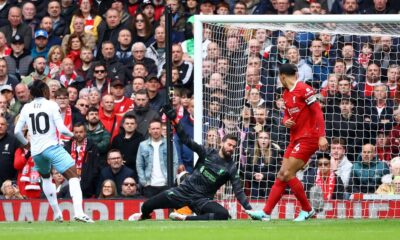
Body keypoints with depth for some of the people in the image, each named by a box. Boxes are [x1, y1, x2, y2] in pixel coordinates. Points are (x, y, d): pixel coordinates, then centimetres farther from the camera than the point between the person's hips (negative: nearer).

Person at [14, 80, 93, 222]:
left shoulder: (26, 108, 8)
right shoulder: (52, 105, -4)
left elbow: (17, 131, 9)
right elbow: (61, 129, -10)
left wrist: (26, 143, 27)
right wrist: (72, 135, 11)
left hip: (36, 151, 5)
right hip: (52, 147, -5)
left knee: (45, 178, 30)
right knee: (73, 176, -10)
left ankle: (57, 214, 28)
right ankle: (78, 212, -31)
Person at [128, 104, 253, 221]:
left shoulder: (231, 167, -1)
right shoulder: (208, 153, 1)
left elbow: (238, 191, -5)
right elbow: (187, 141, -4)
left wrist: (249, 209, -17)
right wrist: (174, 121, -14)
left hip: (202, 200, -1)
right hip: (185, 190, 1)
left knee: (223, 214, -32)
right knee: (147, 206, -5)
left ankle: (186, 219, -21)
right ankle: (144, 216, 34)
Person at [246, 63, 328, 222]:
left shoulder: (303, 89, -13)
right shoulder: (286, 94, 14)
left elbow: (318, 112, -16)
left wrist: (322, 136, -21)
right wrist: (286, 121, 0)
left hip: (308, 138, -9)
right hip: (295, 138, 9)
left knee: (288, 174, -13)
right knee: (282, 176, 4)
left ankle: (307, 210, -1)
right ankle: (266, 213, 4)